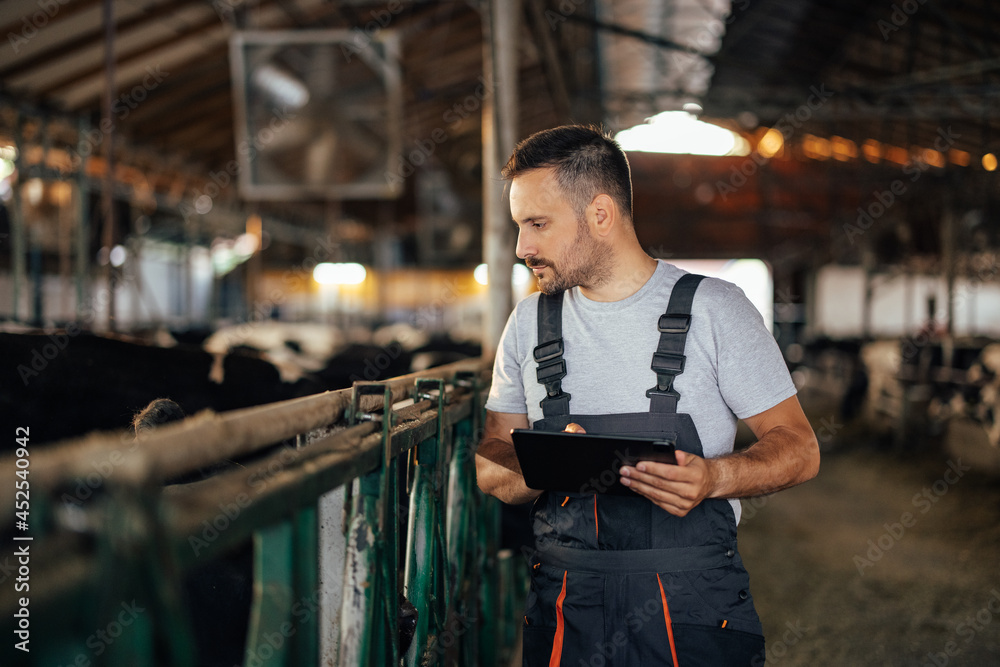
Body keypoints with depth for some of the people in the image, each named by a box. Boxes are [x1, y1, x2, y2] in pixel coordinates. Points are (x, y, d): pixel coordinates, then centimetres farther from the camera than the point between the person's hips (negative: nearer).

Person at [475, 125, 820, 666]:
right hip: (564, 613, 3)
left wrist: (714, 477, -23)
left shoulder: (715, 310, -4)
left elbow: (798, 448, -3)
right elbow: (492, 466, 9)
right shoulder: (529, 324, 8)